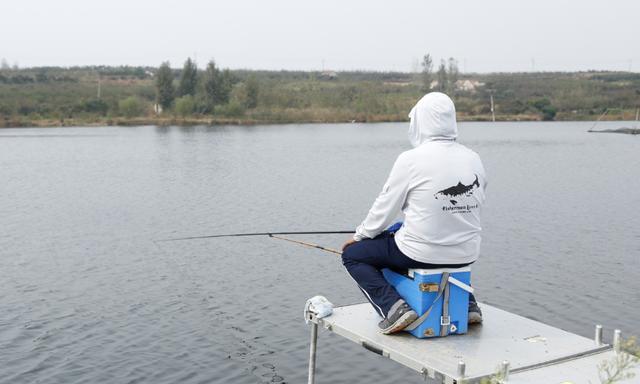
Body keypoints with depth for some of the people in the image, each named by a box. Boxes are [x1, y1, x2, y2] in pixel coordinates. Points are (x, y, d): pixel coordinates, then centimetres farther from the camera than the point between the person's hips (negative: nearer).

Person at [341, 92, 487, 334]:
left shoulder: (411, 159, -15)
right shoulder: (474, 159, 1)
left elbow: (384, 209, -6)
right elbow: (473, 208, 11)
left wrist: (358, 236, 11)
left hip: (422, 254, -6)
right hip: (466, 255, 6)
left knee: (352, 254, 13)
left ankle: (393, 306, -4)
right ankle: (467, 304, 25)